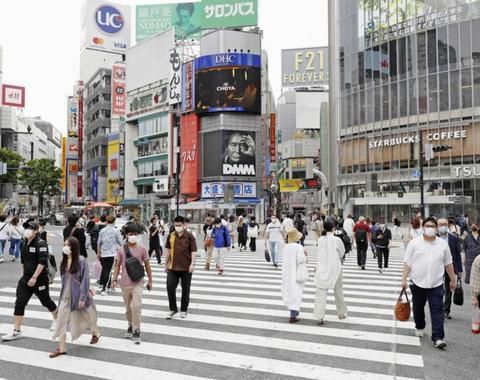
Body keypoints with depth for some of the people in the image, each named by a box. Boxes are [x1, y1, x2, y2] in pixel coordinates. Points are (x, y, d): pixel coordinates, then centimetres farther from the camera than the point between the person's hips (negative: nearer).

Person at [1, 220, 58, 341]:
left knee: (45, 301, 9)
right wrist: (26, 275, 18)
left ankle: (56, 319, 35)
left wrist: (34, 277, -27)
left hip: (40, 279, -6)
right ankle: (17, 331, 6)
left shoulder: (41, 244, -16)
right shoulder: (25, 244, 7)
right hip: (26, 278, 6)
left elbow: (42, 262, -23)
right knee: (19, 303, -1)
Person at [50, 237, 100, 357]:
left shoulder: (81, 261, -17)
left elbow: (85, 280, -17)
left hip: (78, 296, -5)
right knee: (61, 320, -1)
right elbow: (64, 278, 11)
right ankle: (61, 347, 7)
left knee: (87, 316, 15)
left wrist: (82, 298, -19)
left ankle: (95, 333, 42)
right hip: (66, 296, 5)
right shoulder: (64, 261, 2)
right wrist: (63, 293, 13)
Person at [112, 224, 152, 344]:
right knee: (128, 307, 14)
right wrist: (114, 279, -4)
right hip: (125, 283, 2)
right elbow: (117, 265, 5)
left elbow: (147, 265, 3)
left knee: (136, 306, -15)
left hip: (138, 283, -2)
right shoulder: (121, 249, -1)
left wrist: (150, 280, 5)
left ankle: (136, 331, -4)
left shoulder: (142, 249, -5)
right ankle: (131, 326, 36)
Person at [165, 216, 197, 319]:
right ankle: (173, 309, 15)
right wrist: (166, 263, 12)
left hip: (186, 268, -3)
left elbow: (193, 251, -8)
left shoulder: (189, 236, -8)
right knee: (170, 287, -1)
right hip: (173, 267, 3)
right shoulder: (171, 236, 3)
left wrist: (192, 264, -18)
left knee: (185, 290, 9)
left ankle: (183, 310, 24)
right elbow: (168, 250, 12)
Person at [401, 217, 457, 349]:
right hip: (417, 283, 0)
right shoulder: (414, 243, -3)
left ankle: (438, 338, -4)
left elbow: (448, 264, 12)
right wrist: (404, 279, -9)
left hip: (436, 284, 0)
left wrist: (453, 280, 14)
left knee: (437, 311, -5)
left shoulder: (443, 244, 3)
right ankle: (419, 327, 38)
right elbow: (407, 262, -3)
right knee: (418, 308, 16)